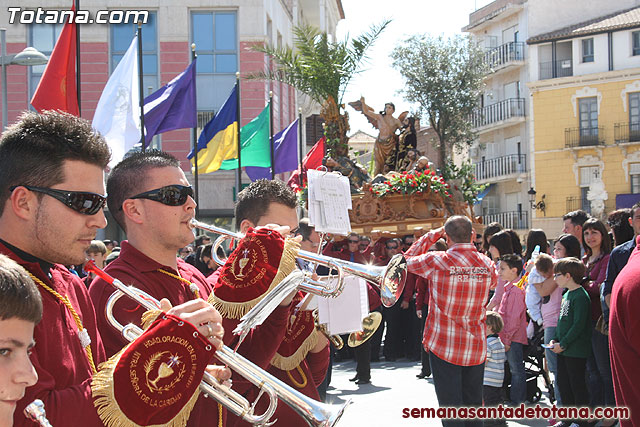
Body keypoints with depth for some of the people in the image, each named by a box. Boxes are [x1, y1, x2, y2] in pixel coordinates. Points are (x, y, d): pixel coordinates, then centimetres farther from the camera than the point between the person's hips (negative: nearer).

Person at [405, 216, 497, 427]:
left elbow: (409, 259, 6)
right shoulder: (487, 263, -2)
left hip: (444, 347, -3)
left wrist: (432, 235, 11)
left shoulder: (436, 261, -13)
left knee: (450, 405, 1)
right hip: (476, 347, 4)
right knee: (474, 405, 14)